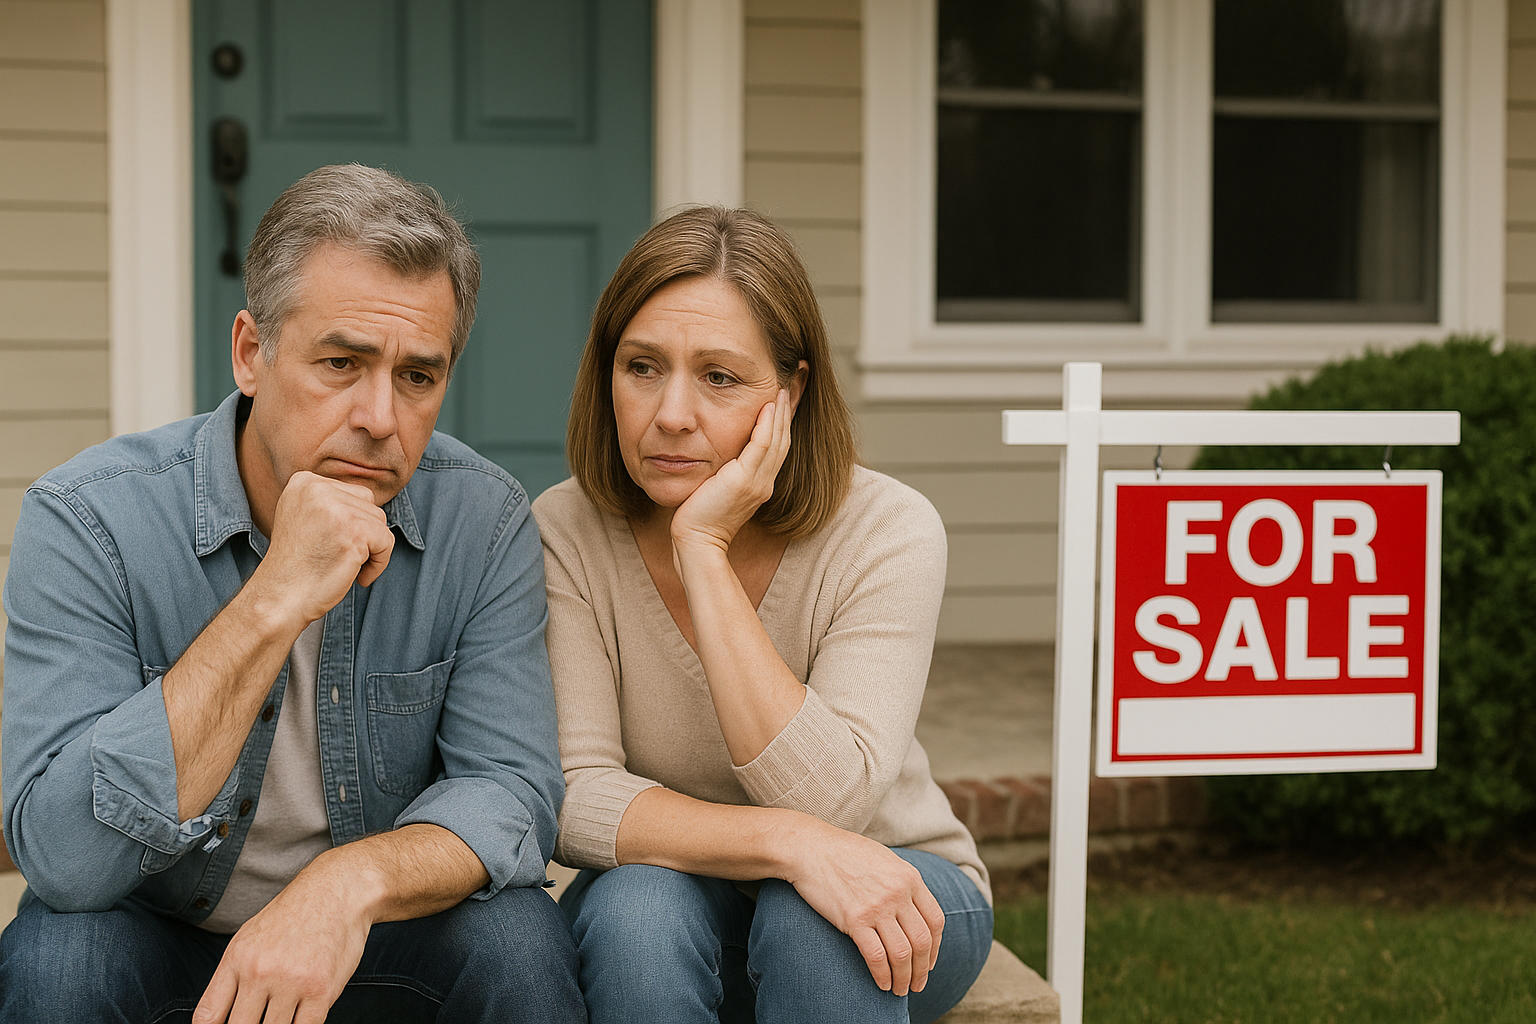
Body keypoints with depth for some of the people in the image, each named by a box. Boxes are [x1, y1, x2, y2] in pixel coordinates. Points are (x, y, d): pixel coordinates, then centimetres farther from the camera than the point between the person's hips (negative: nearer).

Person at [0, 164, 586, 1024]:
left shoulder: (486, 523, -11)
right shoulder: (88, 520, -20)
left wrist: (352, 882, -37)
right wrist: (273, 604, -36)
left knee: (518, 942, -27)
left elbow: (509, 789, -15)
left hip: (376, 941, 1)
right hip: (162, 943, -1)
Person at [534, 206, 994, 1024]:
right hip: (673, 898, 1)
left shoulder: (886, 531, -19)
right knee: (635, 908, -33)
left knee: (809, 920, -35)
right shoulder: (566, 533, -14)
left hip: (893, 903, -1)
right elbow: (572, 796, -22)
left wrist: (704, 549, -33)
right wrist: (789, 842, -37)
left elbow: (830, 802, -30)